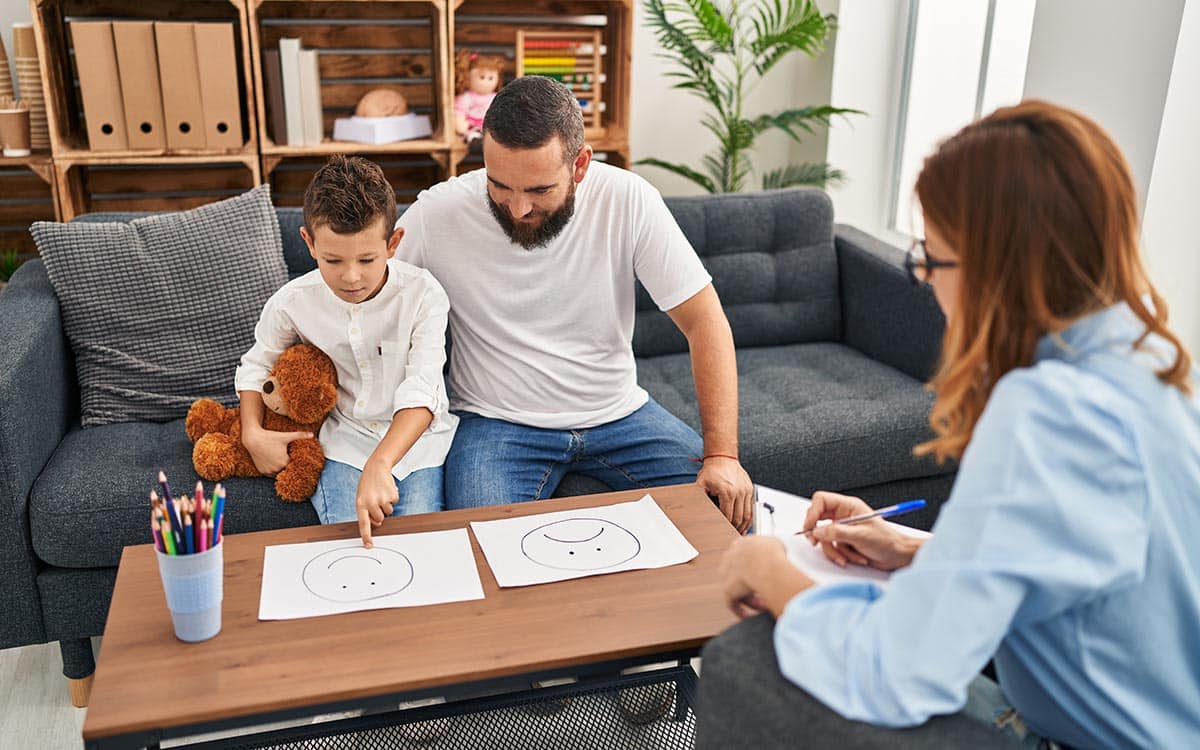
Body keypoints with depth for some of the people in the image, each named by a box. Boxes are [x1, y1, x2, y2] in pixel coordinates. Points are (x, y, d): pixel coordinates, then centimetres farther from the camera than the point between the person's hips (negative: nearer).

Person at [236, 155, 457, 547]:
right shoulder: (293, 302, -8)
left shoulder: (422, 293, -17)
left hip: (417, 433, -1)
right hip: (345, 441, 2)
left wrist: (378, 465, -40)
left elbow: (420, 392, -26)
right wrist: (252, 433, -4)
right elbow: (257, 365, 13)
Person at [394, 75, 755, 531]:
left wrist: (722, 454, -17)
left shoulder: (628, 200, -12)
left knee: (732, 507, -10)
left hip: (617, 412, 3)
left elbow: (704, 320, -10)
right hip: (496, 422, -2)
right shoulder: (436, 215, -14)